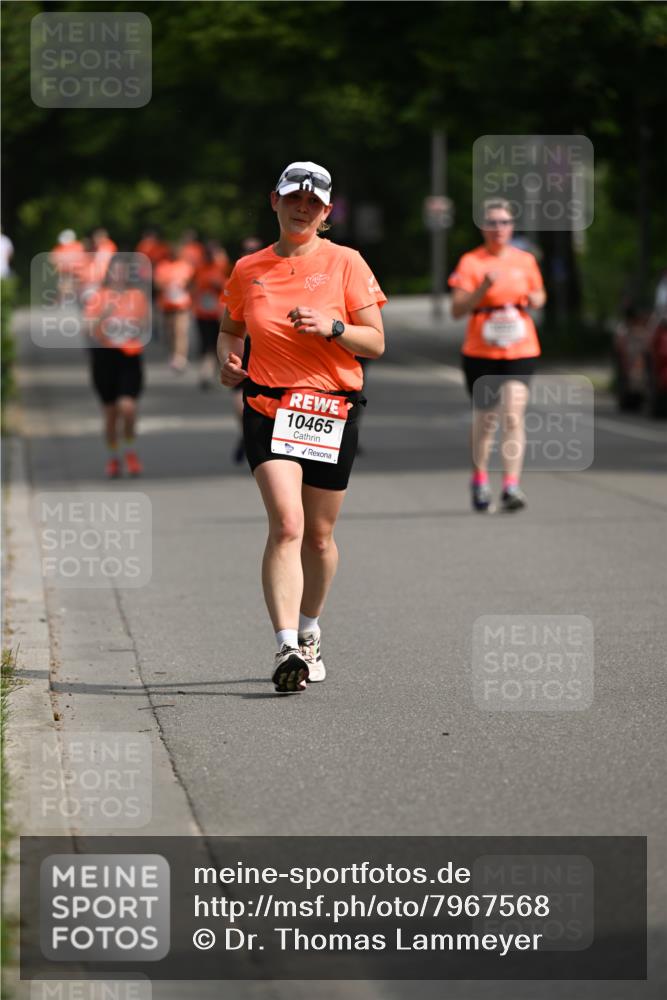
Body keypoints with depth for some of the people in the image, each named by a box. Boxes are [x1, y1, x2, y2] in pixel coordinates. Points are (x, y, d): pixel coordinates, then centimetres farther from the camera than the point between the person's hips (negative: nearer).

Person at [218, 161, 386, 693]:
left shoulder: (345, 263, 1)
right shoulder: (249, 270, 7)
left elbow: (375, 343, -1)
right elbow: (230, 328, 23)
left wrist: (332, 328, -19)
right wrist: (228, 360, 2)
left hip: (331, 411, 0)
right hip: (268, 409, 0)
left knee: (319, 534, 9)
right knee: (286, 524, -19)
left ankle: (309, 633, 33)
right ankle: (286, 648, -26)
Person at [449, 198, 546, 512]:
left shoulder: (525, 260, 8)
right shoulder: (471, 262, -2)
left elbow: (540, 295, 23)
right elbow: (457, 309, -7)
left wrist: (535, 299, -1)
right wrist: (483, 288, -22)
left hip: (520, 349, 1)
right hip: (481, 352, -1)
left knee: (514, 415, -14)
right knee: (485, 419, 10)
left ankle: (511, 486, -18)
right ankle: (479, 480, 31)